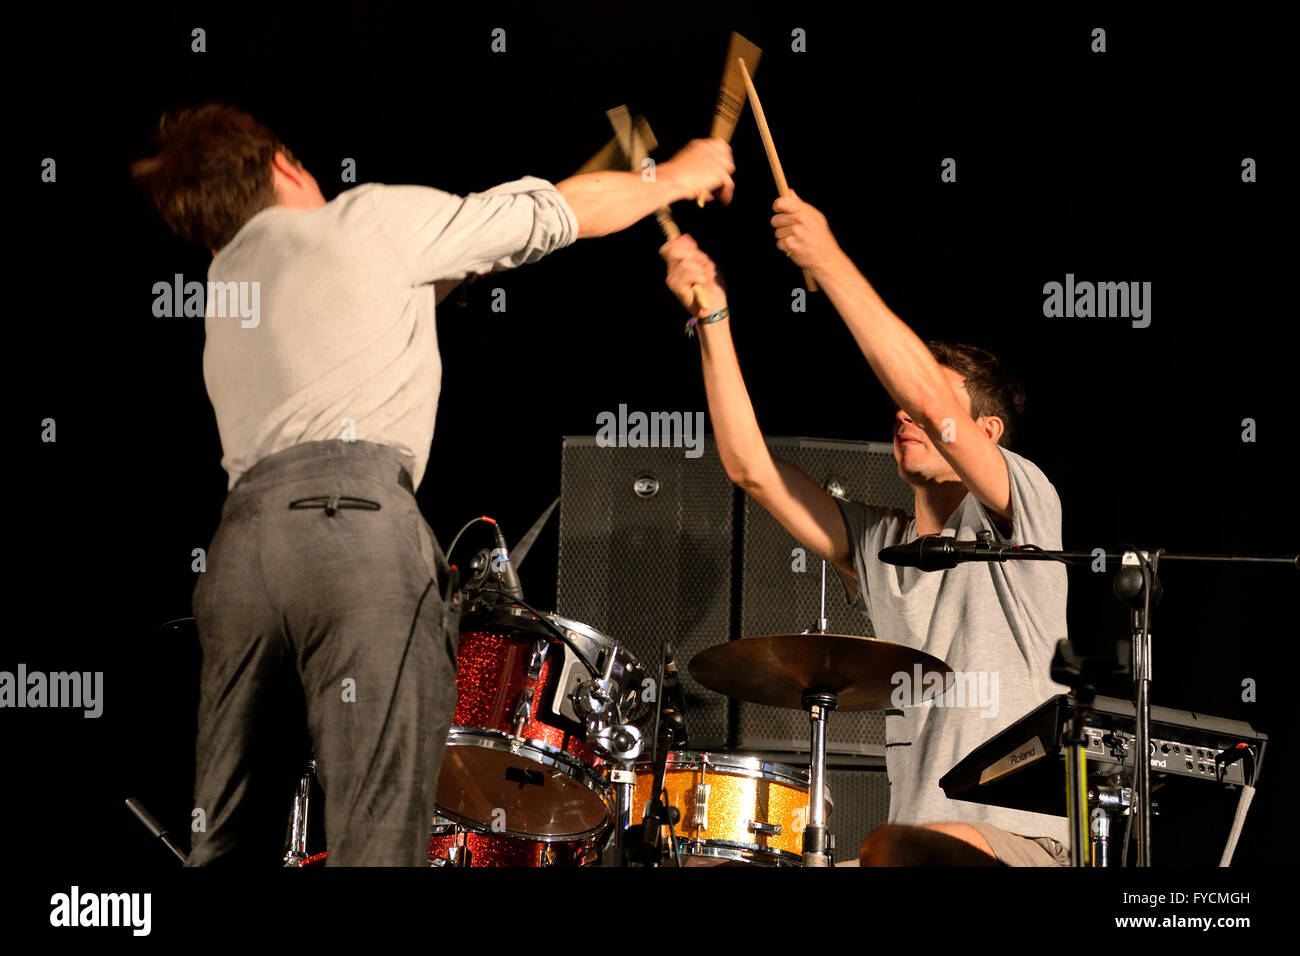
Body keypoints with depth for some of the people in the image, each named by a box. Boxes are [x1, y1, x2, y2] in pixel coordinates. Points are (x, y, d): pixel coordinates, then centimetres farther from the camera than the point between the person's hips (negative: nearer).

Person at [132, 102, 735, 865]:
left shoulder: (226, 286, 32)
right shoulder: (366, 218, 14)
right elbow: (553, 215, 21)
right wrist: (676, 178, 35)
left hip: (241, 536, 7)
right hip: (354, 512, -6)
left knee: (229, 841, 6)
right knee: (381, 836, -13)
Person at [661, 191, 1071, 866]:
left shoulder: (1023, 512, -1)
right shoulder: (875, 544, 16)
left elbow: (930, 401, -17)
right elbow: (750, 467, 8)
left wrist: (829, 262, -15)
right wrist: (712, 317, 2)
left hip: (1025, 842, -6)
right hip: (917, 833, 6)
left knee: (895, 850, -37)